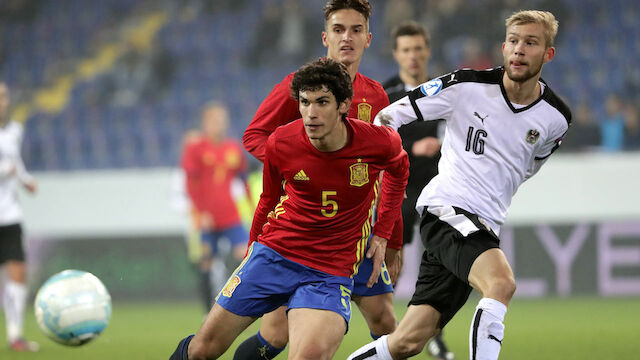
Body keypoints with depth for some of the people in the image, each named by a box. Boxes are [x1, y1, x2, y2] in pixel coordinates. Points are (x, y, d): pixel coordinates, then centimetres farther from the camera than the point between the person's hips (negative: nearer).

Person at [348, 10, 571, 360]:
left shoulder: (556, 118, 5)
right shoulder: (467, 85, -7)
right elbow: (388, 117, 2)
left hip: (485, 226, 5)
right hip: (445, 208, -5)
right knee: (501, 282, -34)